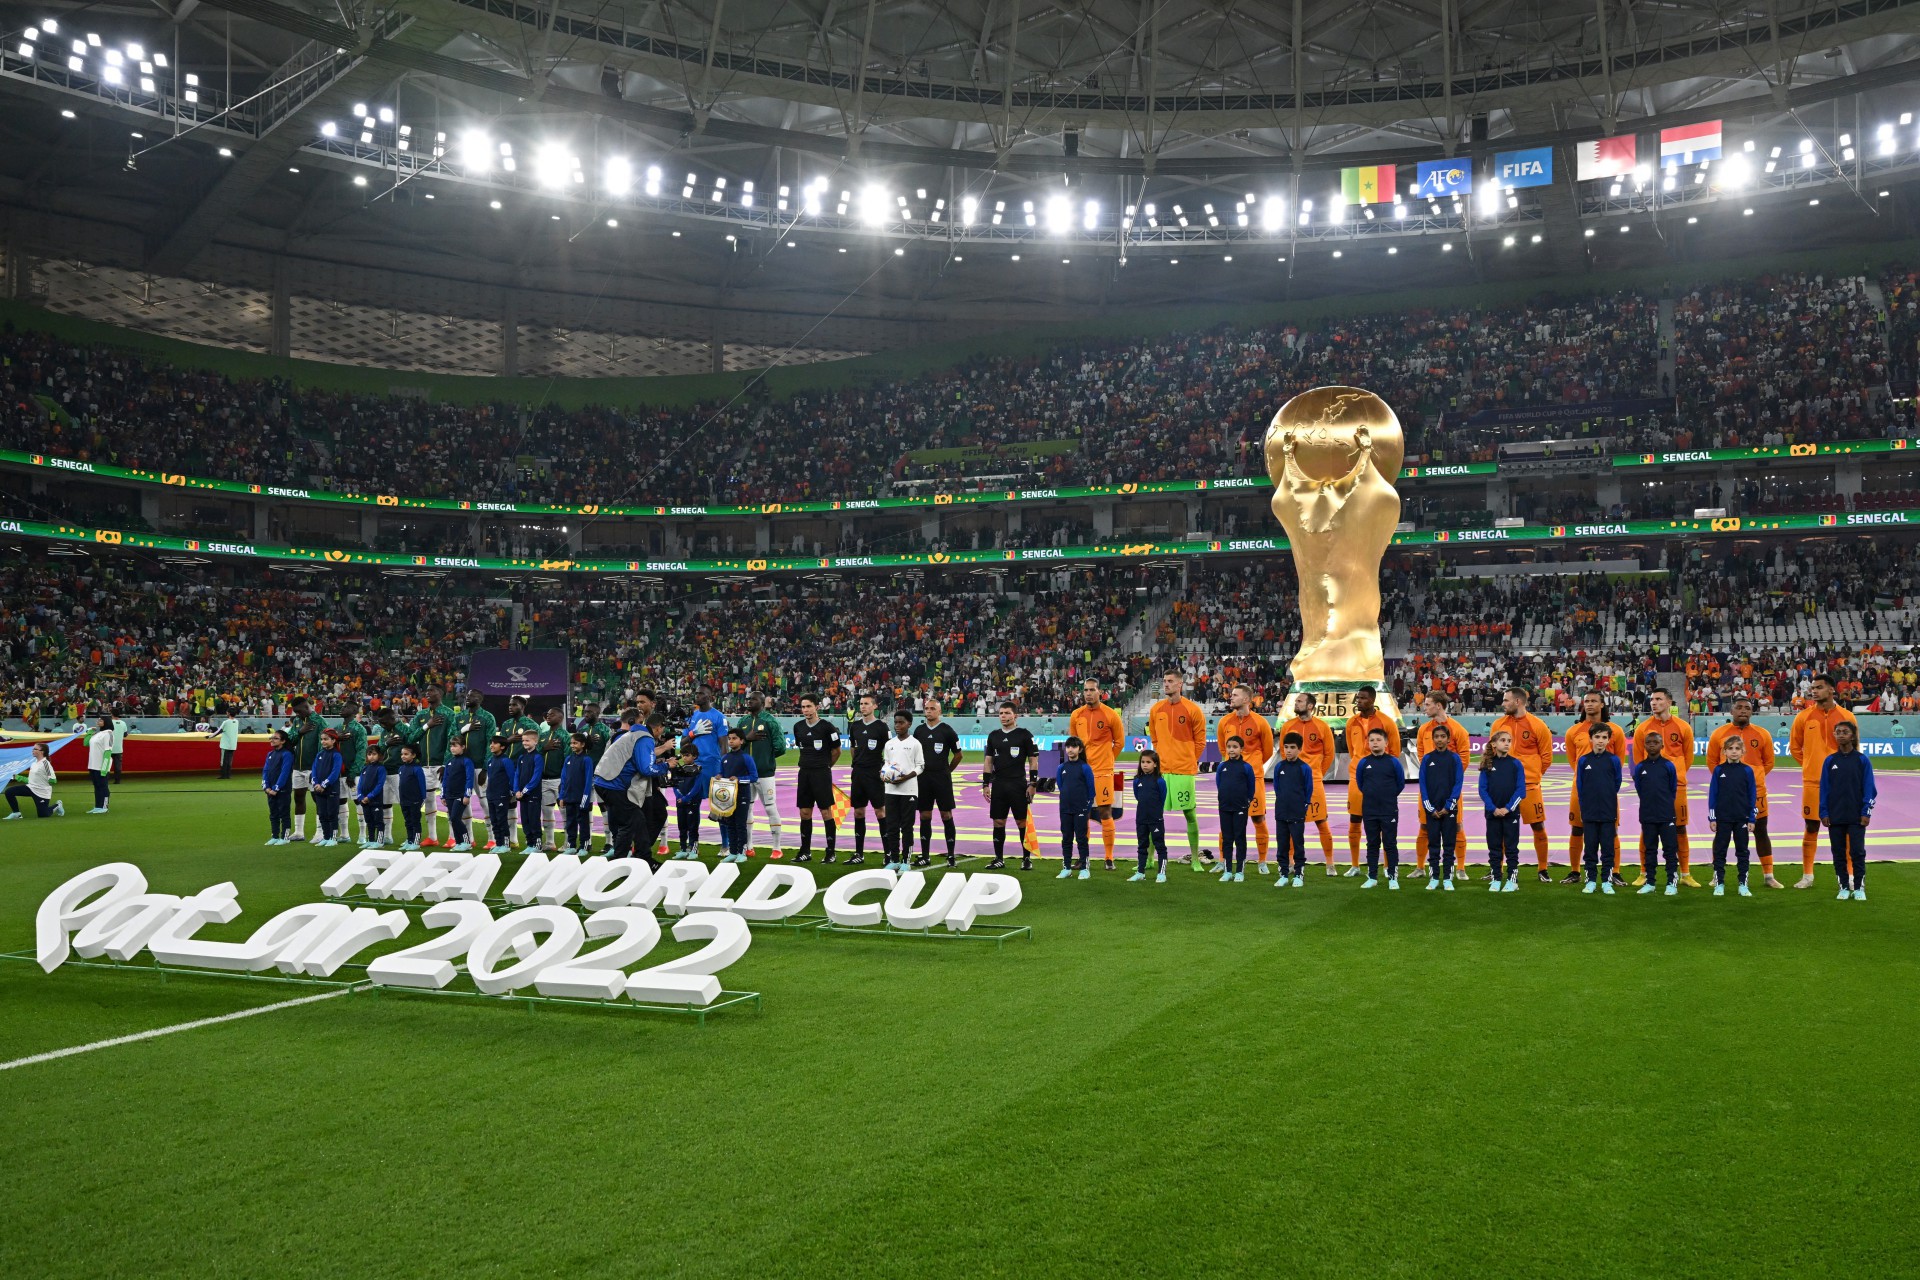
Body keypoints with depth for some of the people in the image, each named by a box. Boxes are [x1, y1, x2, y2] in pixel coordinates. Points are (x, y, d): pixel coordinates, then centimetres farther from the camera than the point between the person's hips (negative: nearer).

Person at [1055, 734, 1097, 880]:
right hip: (1065, 809, 4)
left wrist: (1088, 807, -4)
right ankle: (1066, 868, 16)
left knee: (1081, 838, 1)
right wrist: (1066, 799, 9)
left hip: (1081, 809, -4)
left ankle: (1084, 868, 7)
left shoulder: (1085, 768, -7)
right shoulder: (1062, 768, 5)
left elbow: (1091, 790, -4)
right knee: (1066, 839, 9)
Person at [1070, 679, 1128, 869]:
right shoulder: (1076, 715, 5)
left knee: (1105, 813, -3)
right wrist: (1082, 760, 14)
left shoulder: (1111, 715, -5)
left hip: (1103, 771, -3)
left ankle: (1109, 857, 4)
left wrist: (1107, 760, 9)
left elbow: (1119, 741, 6)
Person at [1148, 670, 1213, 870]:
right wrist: (1162, 758, 12)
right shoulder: (1156, 709, 7)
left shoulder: (1193, 709, -5)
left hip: (1184, 770, -4)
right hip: (1161, 770, 4)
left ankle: (1195, 859, 8)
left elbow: (1200, 741, 2)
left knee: (1189, 813, 1)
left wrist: (1189, 761, 2)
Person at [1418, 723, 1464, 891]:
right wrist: (1429, 808, -7)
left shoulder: (1454, 758, 0)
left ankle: (1447, 878, 7)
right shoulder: (1427, 759, 4)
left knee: (1449, 845, 2)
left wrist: (1448, 806, -10)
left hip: (1449, 809, -1)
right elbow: (1423, 784, 2)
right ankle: (1434, 878, 9)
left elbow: (1458, 783, -3)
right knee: (1433, 844, 4)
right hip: (1431, 809, 1)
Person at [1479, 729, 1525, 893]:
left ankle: (1512, 880, 10)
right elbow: (1483, 789, -1)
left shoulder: (1516, 764, 0)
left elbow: (1521, 790, -5)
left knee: (1511, 847, 4)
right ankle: (1496, 880, 15)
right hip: (1492, 813, 1)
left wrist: (1508, 808, -13)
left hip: (1511, 812, -1)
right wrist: (1493, 809, -12)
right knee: (1494, 847, 7)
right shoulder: (1487, 765, 2)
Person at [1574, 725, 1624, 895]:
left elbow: (1617, 785, 7)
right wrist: (1583, 809, 4)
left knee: (1608, 849, 3)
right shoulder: (1583, 761, 2)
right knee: (1590, 848, 5)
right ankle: (1591, 881, 13)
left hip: (1608, 813, -1)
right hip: (1588, 813, 1)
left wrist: (1608, 803, 7)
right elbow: (1579, 787, 6)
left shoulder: (1614, 760, 0)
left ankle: (1606, 881, 10)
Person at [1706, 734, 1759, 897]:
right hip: (1722, 818, 0)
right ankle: (1719, 884, 11)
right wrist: (1712, 818, -2)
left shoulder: (1747, 770, 0)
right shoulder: (1718, 770, 0)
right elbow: (1712, 794, 1)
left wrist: (1752, 819, -1)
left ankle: (1743, 884, 14)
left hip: (1742, 819, 0)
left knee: (1742, 851, 7)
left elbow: (1753, 795, 2)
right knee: (1720, 851, 4)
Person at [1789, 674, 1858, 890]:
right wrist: (1810, 764, 6)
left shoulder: (1847, 716, 0)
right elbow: (1794, 746, 10)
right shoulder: (1804, 717, 1)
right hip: (1812, 781, 0)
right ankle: (1807, 875, 12)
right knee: (1811, 827, 4)